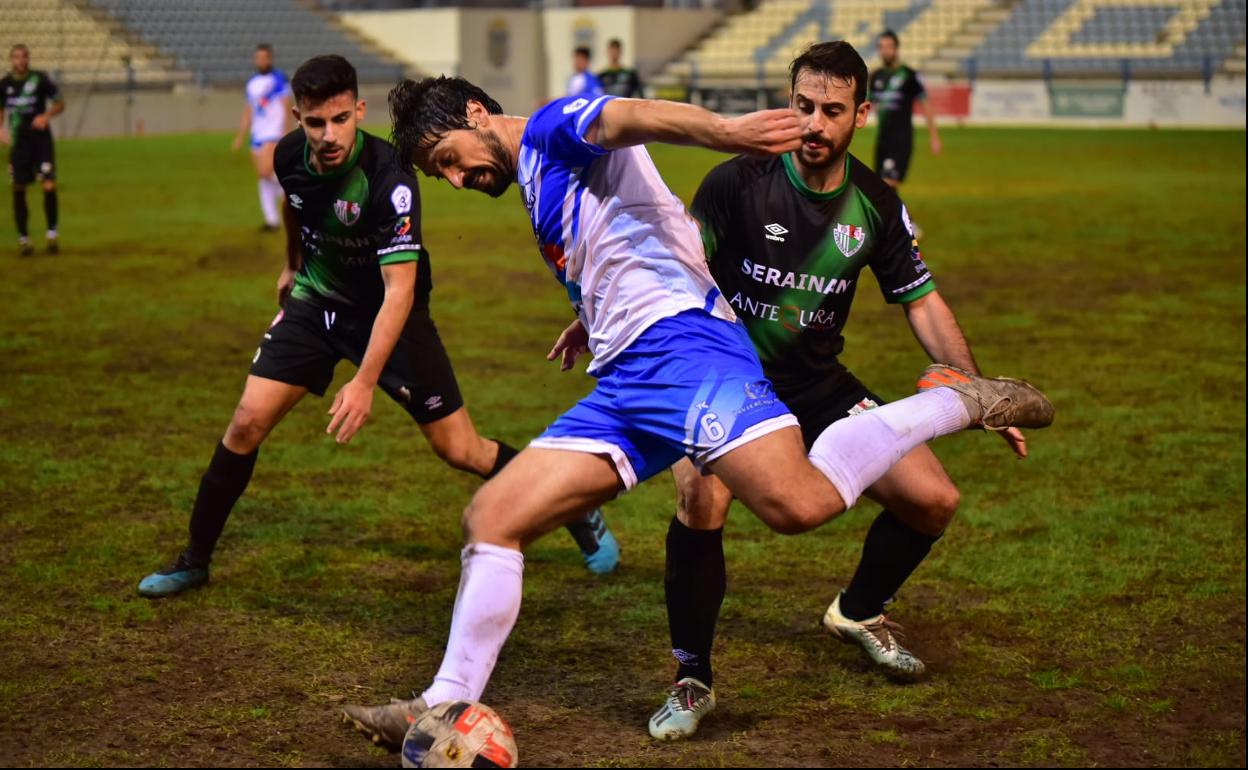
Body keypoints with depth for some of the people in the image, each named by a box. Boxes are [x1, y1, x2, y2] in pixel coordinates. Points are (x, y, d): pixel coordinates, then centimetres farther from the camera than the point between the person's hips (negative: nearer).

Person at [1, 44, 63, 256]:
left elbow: (60, 104, 3)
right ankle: (23, 238, 15)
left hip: (41, 140, -2)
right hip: (19, 143, 3)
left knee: (49, 186, -14)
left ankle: (52, 233, 2)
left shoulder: (40, 79, -6)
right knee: (18, 190, 3)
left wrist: (47, 116, -16)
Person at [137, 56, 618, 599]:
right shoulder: (290, 156, -13)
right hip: (316, 300, 4)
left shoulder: (389, 181, -32)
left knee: (458, 450, -3)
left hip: (388, 313, -4)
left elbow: (399, 291, -35)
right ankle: (194, 560, 10)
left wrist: (365, 381, -43)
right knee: (247, 423, -7)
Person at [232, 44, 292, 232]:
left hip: (274, 135, -7)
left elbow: (287, 107, -9)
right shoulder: (252, 83, 15)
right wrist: (240, 137, 16)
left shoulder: (279, 79, -5)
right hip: (257, 136, 7)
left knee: (265, 172, -22)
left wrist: (285, 133, -18)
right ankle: (273, 220, 8)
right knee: (262, 178, 4)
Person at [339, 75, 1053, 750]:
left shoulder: (553, 130, 3)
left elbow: (629, 116, -21)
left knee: (799, 503, -29)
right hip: (623, 383, 10)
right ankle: (445, 709, 11)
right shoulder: (539, 188, 30)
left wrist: (723, 129, -40)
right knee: (492, 517, 4)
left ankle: (955, 400, -7)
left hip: (678, 345, -10)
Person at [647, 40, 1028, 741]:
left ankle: (859, 611, 29)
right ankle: (693, 681, -14)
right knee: (702, 501, -33)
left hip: (819, 386, 5)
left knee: (934, 501, -3)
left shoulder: (876, 204, -3)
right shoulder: (738, 183, -16)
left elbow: (923, 303, 5)